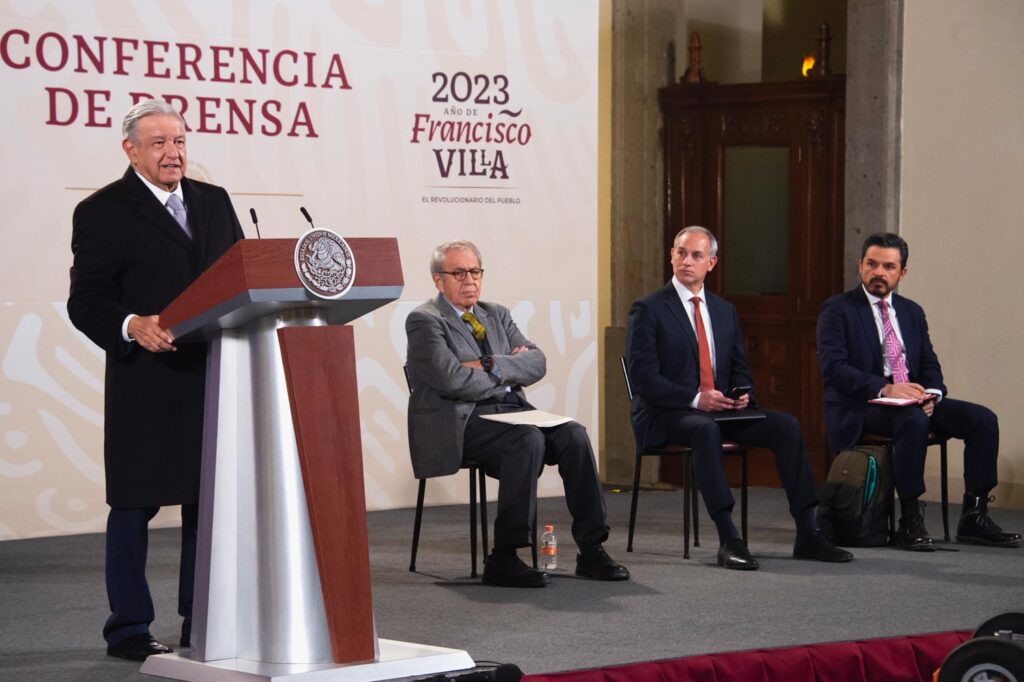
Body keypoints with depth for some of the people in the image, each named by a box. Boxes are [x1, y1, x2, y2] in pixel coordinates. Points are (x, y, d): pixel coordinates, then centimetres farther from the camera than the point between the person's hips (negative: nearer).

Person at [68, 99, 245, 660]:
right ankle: (128, 630, 11)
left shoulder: (215, 202, 14)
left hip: (217, 376, 6)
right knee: (134, 504, 2)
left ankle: (202, 624, 20)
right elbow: (86, 302, -8)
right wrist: (132, 326, -25)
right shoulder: (103, 212, -3)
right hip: (147, 382, -5)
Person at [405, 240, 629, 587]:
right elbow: (451, 379, -16)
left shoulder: (497, 315, 21)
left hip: (510, 411, 7)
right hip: (462, 422, -7)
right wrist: (511, 372, -4)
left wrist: (491, 367, -10)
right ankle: (503, 559, -29)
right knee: (529, 439, -32)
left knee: (573, 434, -19)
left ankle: (591, 551, -18)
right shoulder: (424, 321, -1)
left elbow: (537, 362, 7)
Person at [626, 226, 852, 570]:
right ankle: (728, 541, -42)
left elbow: (740, 367, 18)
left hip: (721, 408, 6)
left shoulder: (725, 311, 17)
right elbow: (644, 377, -12)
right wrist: (696, 399, -23)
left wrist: (742, 393, -7)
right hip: (666, 414, -6)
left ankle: (807, 534, -16)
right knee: (706, 429, -39)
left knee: (786, 425, -16)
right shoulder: (648, 309, -3)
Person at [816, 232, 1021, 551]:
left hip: (913, 398, 6)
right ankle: (910, 523, -30)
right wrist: (885, 389, -25)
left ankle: (974, 517, -9)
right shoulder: (837, 309, -1)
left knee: (983, 419, -13)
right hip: (860, 407, -6)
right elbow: (834, 367, -14)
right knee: (913, 420, -37)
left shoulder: (912, 312, 18)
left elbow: (930, 365, 15)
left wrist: (931, 394, -9)